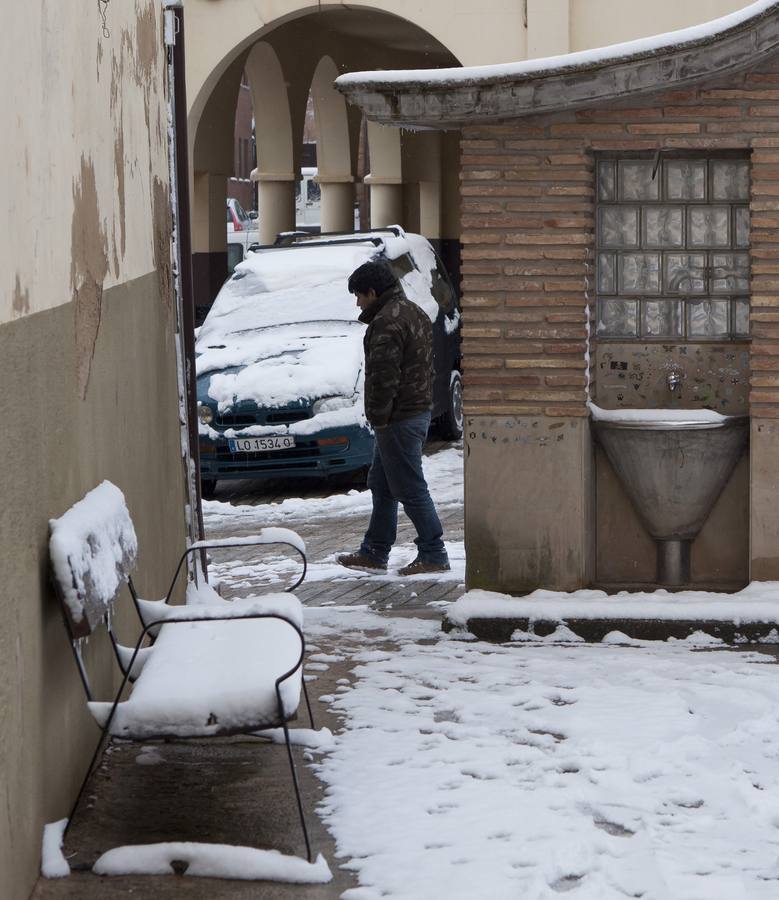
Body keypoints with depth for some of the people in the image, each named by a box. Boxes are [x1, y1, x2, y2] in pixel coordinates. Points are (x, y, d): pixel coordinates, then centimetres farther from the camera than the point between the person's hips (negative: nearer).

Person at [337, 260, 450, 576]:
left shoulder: (387, 323, -19)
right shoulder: (414, 313, 15)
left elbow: (383, 376, -23)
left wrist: (378, 417, -15)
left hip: (399, 419, -11)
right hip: (419, 409, 11)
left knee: (410, 489, -5)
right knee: (381, 485, 17)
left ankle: (433, 555, 0)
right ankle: (374, 553, 24)